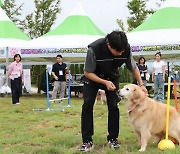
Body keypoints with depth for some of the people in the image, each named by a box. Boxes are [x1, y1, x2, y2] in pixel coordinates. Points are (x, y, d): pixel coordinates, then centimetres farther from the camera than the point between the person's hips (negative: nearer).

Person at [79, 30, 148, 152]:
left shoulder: (126, 48, -26)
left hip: (112, 77, 2)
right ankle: (87, 141, -7)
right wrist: (105, 82, -33)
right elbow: (87, 73, -23)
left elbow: (134, 67, -5)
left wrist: (141, 84, -11)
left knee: (113, 106, -8)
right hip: (93, 77, -2)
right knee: (87, 105, -13)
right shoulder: (94, 49, -36)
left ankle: (112, 138, 6)